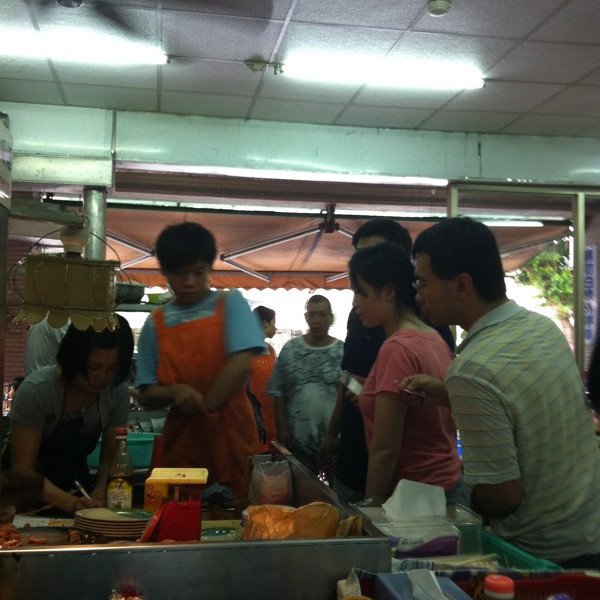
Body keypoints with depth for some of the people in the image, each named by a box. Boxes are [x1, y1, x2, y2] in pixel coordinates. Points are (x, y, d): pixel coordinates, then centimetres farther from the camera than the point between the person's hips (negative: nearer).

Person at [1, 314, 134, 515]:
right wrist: (68, 502, -36)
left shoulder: (118, 392, -11)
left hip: (75, 480, 4)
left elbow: (110, 459, -3)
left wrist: (99, 495, -24)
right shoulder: (36, 391, -23)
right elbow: (23, 470, -20)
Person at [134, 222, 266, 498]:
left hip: (233, 438, -2)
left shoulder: (230, 304, -2)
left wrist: (205, 407, -13)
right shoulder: (155, 323, 4)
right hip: (182, 445, 2)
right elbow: (147, 395, 4)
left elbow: (241, 362, -14)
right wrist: (175, 392, -16)